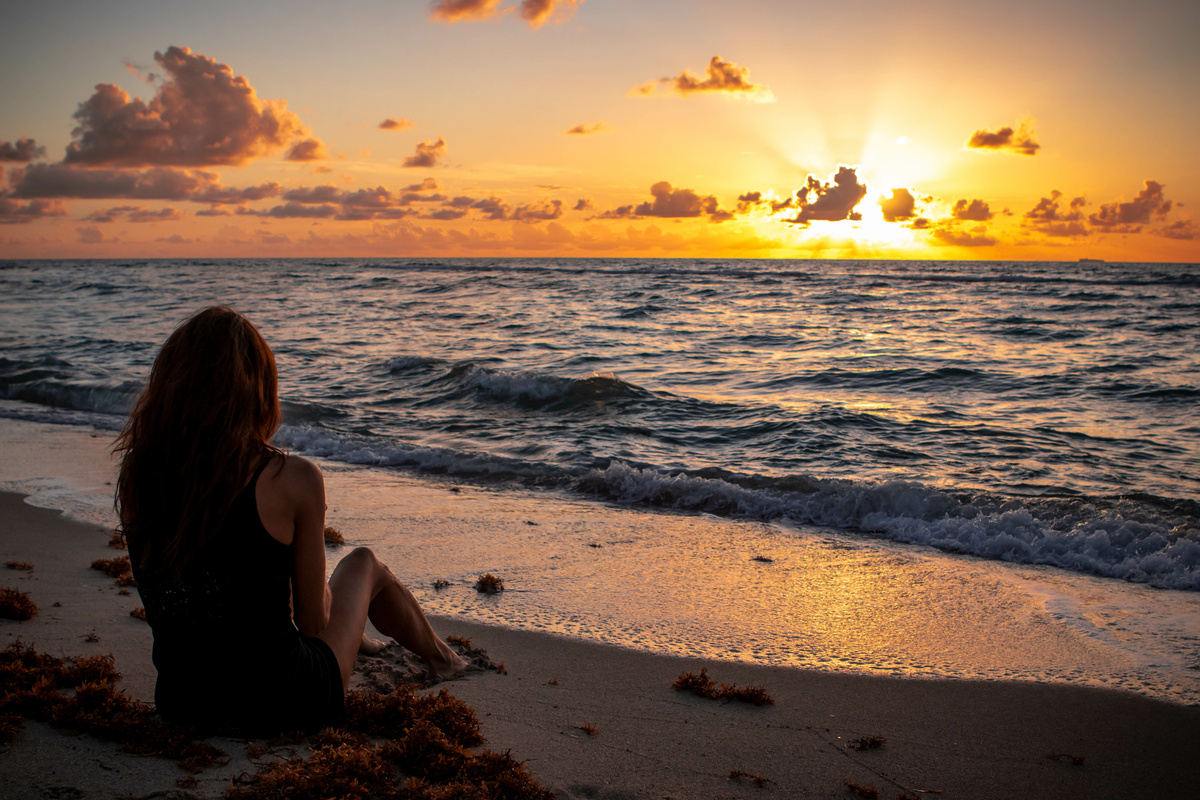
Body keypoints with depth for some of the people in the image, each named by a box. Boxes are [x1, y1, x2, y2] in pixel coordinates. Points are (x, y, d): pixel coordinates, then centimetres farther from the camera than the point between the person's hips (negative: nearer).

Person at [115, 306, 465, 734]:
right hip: (280, 704, -4)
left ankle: (357, 641, 64)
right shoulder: (292, 479, -21)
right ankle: (438, 655, 55)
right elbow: (312, 623, -9)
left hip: (179, 703, 5)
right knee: (362, 563, 24)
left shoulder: (136, 474, -8)